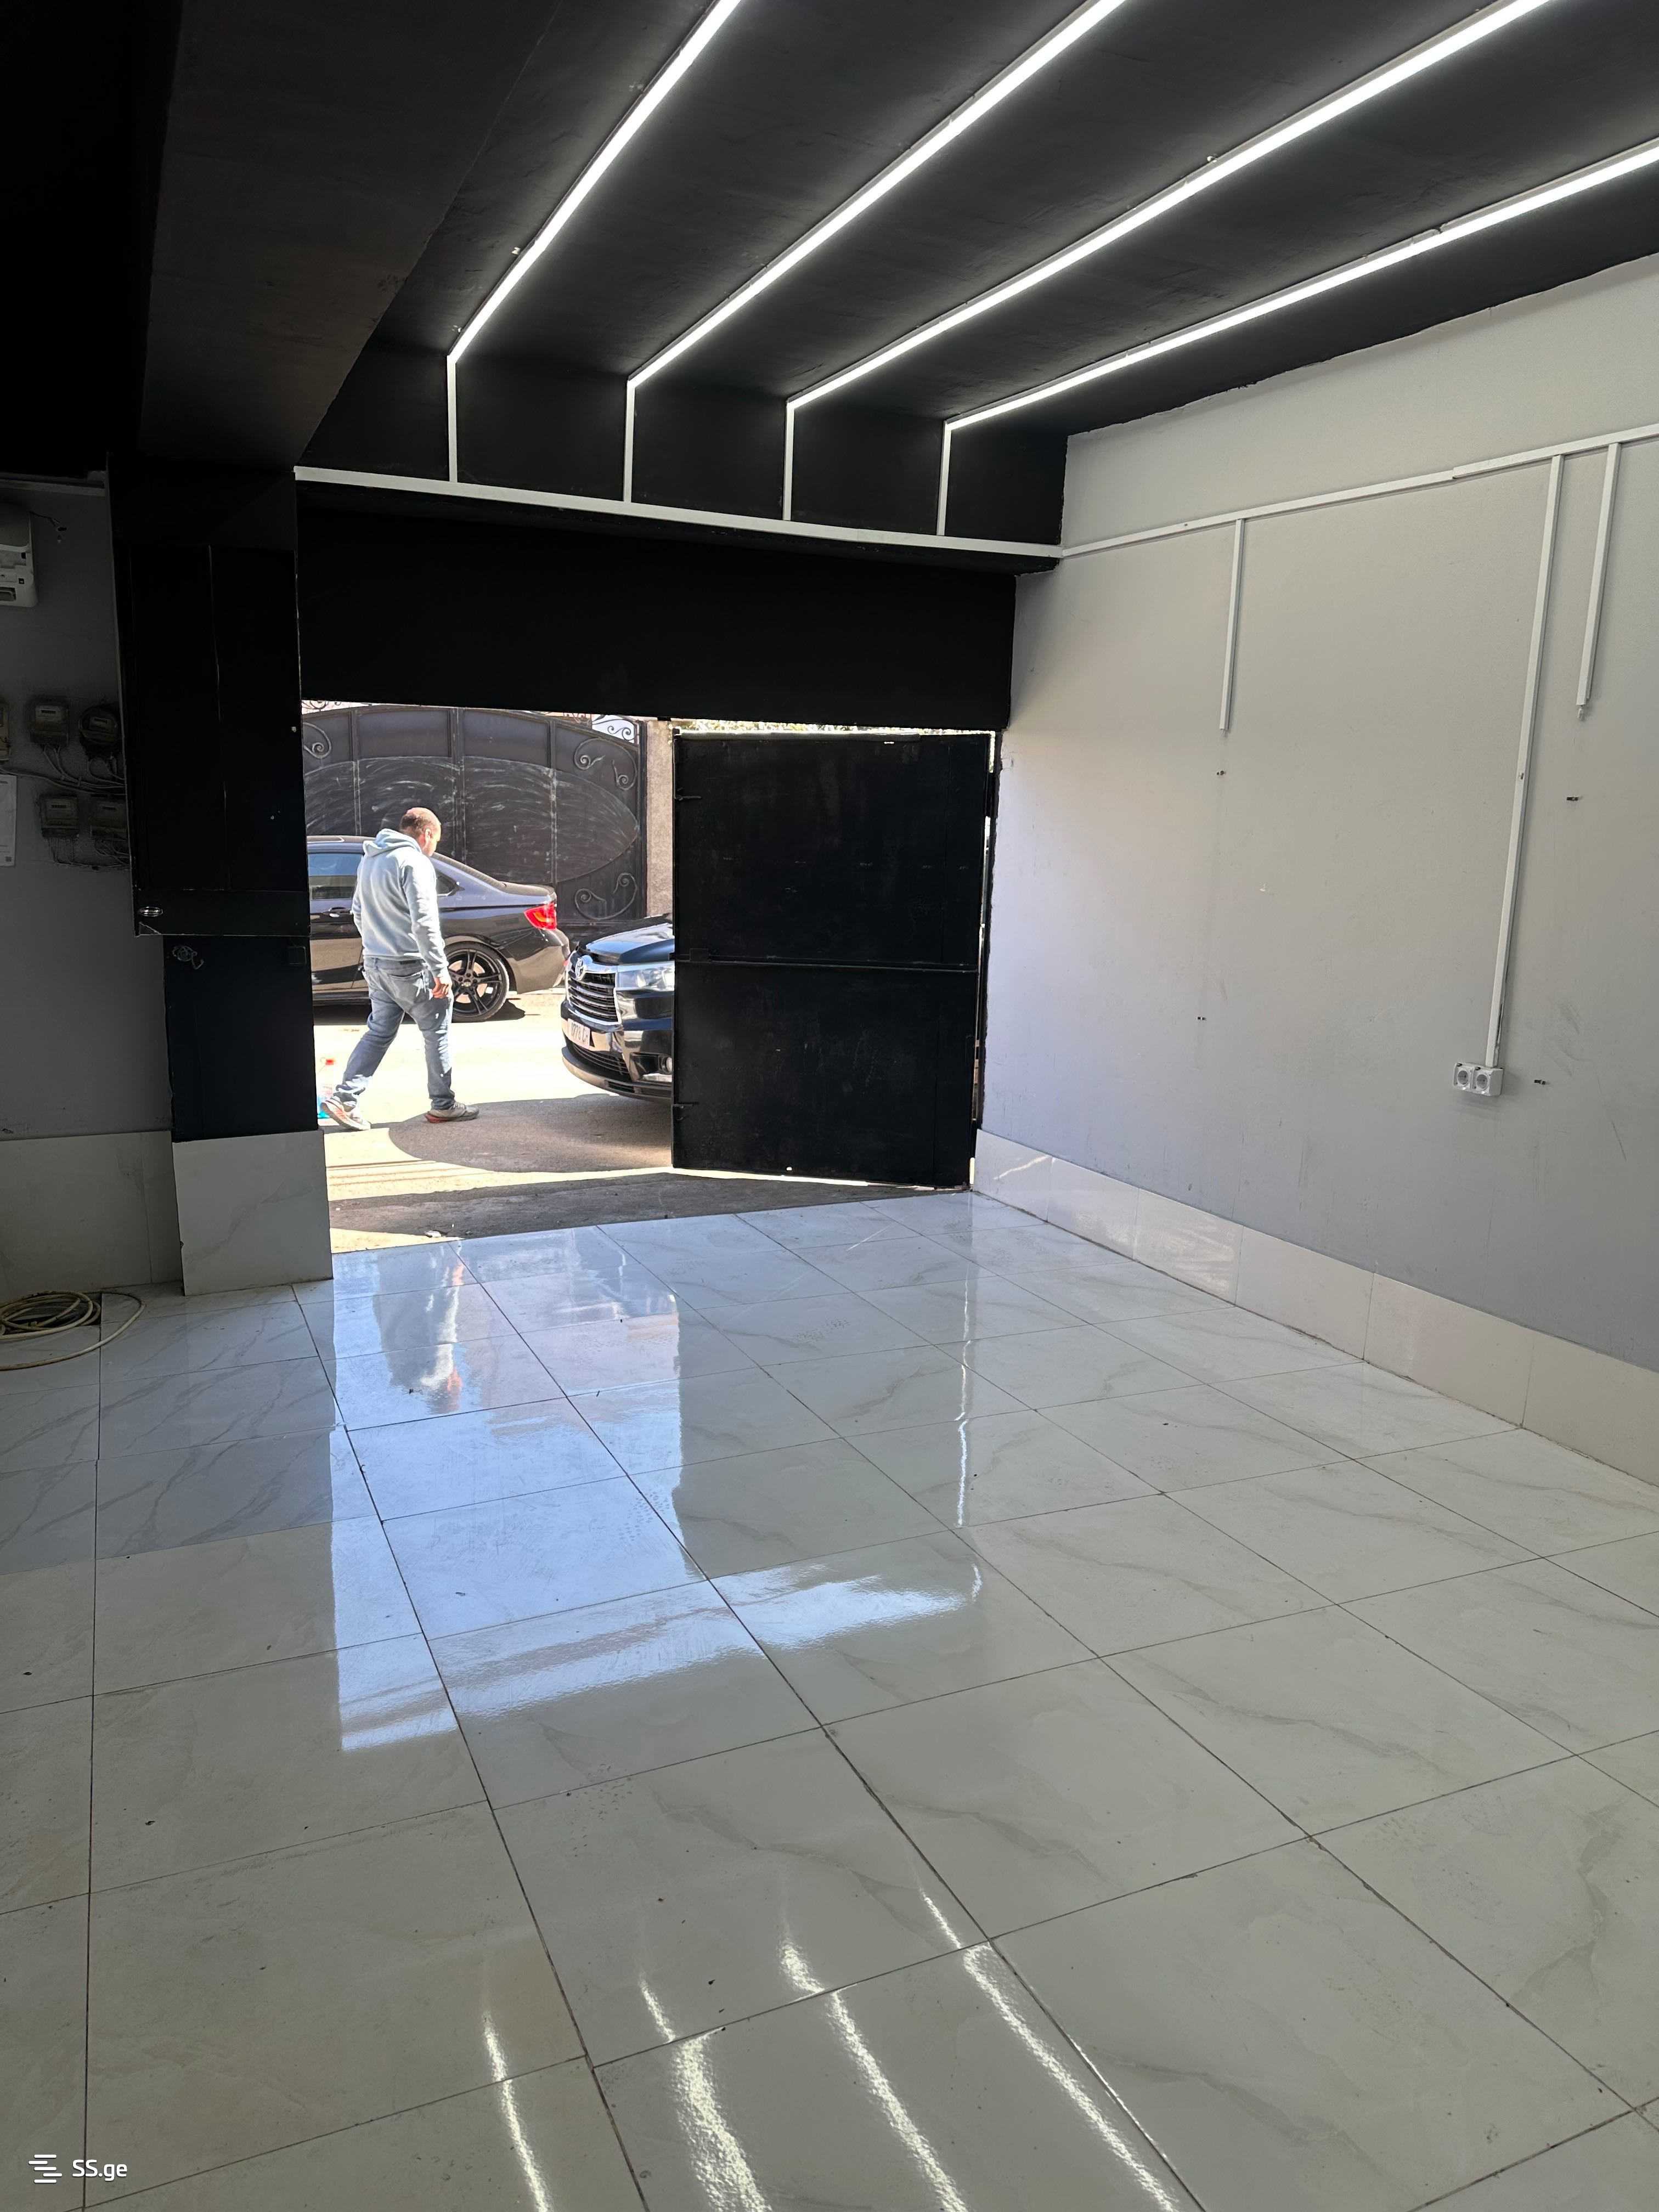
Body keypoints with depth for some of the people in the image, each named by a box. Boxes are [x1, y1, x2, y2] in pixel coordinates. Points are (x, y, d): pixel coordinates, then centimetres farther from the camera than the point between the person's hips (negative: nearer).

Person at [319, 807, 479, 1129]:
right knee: (437, 1031, 5)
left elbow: (358, 911, 22)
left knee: (379, 1031, 14)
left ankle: (343, 1099, 7)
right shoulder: (414, 863, -15)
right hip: (409, 966, -8)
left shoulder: (369, 859, 14)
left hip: (375, 963, 8)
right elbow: (424, 921, -22)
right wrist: (440, 969, -20)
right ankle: (443, 1105, 13)